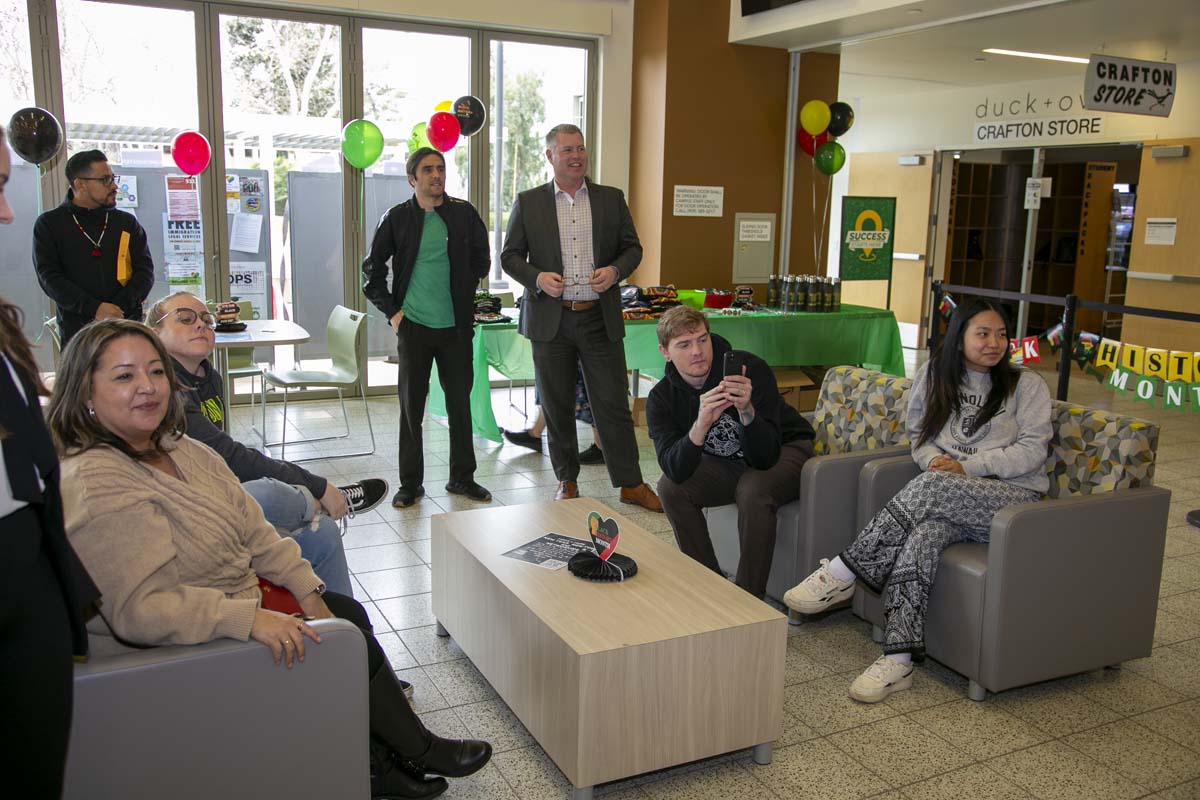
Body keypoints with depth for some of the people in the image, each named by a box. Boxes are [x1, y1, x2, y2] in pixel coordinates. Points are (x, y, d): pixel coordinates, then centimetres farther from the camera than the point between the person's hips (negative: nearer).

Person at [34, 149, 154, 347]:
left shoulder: (127, 222, 13)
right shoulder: (49, 225, 7)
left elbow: (145, 270, 7)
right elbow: (49, 276, -1)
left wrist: (119, 307, -10)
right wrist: (94, 308, -15)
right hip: (77, 332, -1)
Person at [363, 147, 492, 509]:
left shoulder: (464, 214, 4)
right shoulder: (397, 218, 1)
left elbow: (481, 259, 17)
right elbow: (372, 270, 7)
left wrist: (463, 294, 9)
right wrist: (392, 312, 0)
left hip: (456, 326, 1)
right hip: (414, 326, -1)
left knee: (460, 404, 8)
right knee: (411, 407, 5)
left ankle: (462, 477, 22)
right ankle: (410, 483, 17)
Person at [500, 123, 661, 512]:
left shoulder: (612, 198, 7)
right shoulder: (528, 202, 4)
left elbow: (633, 247, 10)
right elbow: (509, 256, 6)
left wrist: (615, 271, -11)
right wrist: (537, 278, -13)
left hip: (600, 319, 0)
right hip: (550, 319, 0)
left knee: (613, 403, 2)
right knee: (557, 407, 9)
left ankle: (631, 484, 12)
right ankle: (567, 481, 24)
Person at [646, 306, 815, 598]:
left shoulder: (751, 368, -28)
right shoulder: (661, 398, -15)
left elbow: (765, 457, -33)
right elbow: (676, 470, -30)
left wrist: (746, 410, -51)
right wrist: (702, 424, -46)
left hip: (786, 449, -4)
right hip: (727, 462, 4)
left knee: (754, 490, -34)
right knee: (671, 488, -18)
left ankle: (750, 597, -18)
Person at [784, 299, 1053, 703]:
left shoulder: (1027, 385, 5)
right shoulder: (934, 375, 13)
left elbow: (1032, 450, -4)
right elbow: (917, 433, 18)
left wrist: (967, 466, -15)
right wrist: (933, 458, -6)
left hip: (1015, 496, -2)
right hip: (951, 501, 3)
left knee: (932, 485, -35)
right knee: (923, 536, -35)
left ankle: (841, 573, -29)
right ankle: (899, 659, -38)